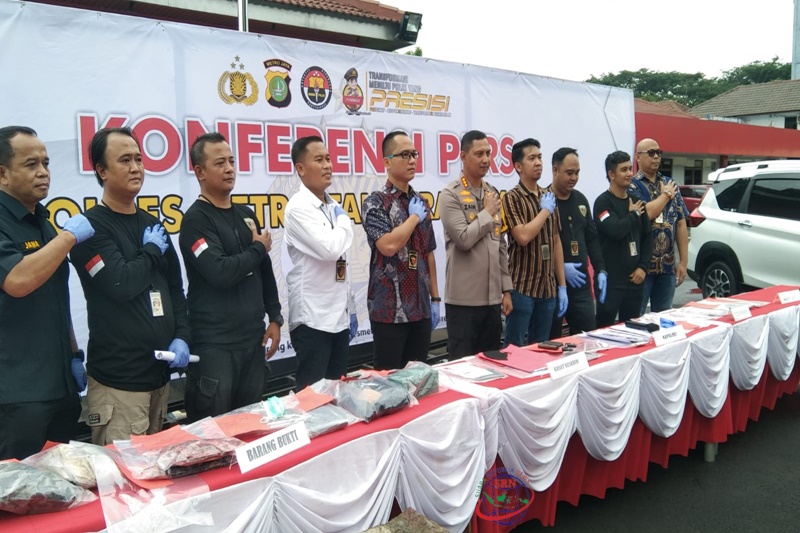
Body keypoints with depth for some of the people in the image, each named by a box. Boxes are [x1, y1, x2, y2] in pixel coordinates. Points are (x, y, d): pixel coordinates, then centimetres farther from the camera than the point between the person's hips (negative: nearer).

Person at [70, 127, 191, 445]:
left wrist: (182, 336, 0)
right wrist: (152, 250, -5)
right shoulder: (92, 226, -9)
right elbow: (121, 284, -22)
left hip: (159, 372, 7)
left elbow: (175, 287, 14)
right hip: (118, 378, -7)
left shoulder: (152, 224, 13)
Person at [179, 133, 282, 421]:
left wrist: (274, 318, 12)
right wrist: (258, 249, -8)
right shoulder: (196, 219, -10)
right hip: (215, 343, -6)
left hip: (253, 337, 7)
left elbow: (264, 270, 17)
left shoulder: (246, 214, 12)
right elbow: (220, 273, -23)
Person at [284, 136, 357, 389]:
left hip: (338, 315, 7)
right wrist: (344, 220, -8)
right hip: (313, 318, -7)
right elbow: (330, 249, -27)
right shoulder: (298, 207, -14)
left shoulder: (332, 205, 11)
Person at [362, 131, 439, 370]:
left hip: (421, 308, 6)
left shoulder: (421, 202, 12)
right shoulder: (376, 202, -8)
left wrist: (435, 298, 12)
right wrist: (414, 216, -10)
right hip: (390, 310, -6)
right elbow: (388, 246, -24)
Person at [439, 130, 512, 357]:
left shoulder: (493, 194, 12)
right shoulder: (451, 194, -7)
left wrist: (506, 289, 11)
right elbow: (463, 239, -19)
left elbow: (501, 245, 14)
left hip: (492, 297, 6)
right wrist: (487, 213, -6)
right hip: (464, 299, -6)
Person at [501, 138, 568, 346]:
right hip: (522, 288, -6)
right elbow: (523, 236, -22)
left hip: (548, 288, 6)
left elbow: (556, 242, 12)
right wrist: (545, 210, -8)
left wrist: (562, 285, 9)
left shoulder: (549, 196, 12)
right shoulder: (512, 198, -7)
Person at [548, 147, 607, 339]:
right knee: (552, 340, 3)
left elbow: (592, 238, 16)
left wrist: (600, 269, 8)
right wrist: (560, 267, -19)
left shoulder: (580, 199, 13)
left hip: (581, 282, 6)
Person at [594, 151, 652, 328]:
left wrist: (643, 266, 1)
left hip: (634, 278, 6)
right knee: (605, 327, -2)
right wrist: (633, 214, -5)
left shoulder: (637, 201, 13)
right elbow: (615, 231, -23)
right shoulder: (603, 202, -7)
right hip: (610, 279, -6)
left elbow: (646, 237, 13)